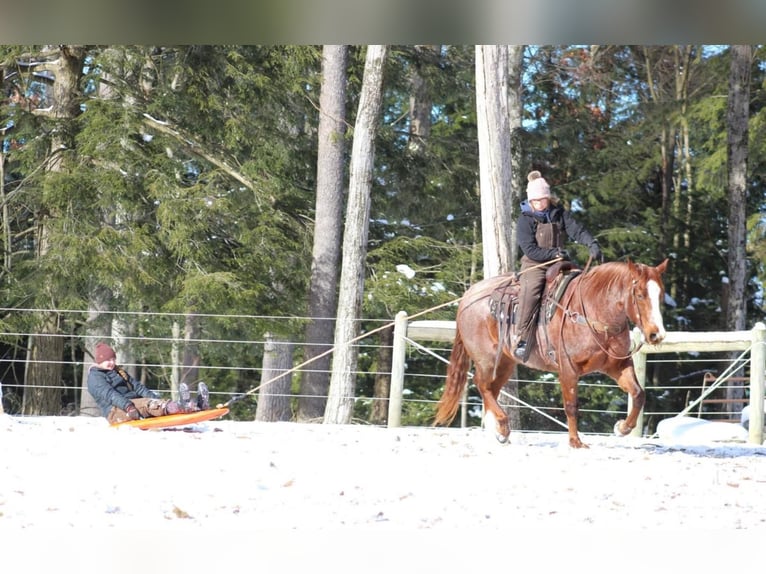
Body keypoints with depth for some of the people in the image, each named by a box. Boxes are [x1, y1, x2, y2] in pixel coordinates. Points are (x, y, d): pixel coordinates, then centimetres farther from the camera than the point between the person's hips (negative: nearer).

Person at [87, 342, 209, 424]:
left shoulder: (119, 372, 28)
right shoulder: (94, 378, 0)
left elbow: (136, 387, 18)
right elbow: (109, 394, -18)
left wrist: (155, 398, 0)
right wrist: (128, 406, -34)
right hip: (117, 412, -8)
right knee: (147, 403, -33)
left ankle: (197, 407, -39)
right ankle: (181, 407, -60)